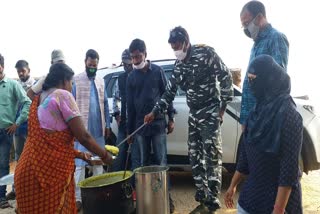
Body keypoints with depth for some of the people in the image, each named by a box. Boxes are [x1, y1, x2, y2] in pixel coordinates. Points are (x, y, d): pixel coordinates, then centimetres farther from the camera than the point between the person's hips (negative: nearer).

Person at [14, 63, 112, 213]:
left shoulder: (37, 100, 15)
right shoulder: (62, 95, -9)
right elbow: (83, 136, -13)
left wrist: (79, 155, 22)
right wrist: (104, 155, 2)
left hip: (31, 169, 8)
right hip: (50, 171, -8)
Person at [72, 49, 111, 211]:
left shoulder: (101, 81, 14)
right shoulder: (76, 80, -1)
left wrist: (107, 124, 10)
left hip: (98, 129, 5)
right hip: (82, 129, -5)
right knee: (79, 163, -1)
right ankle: (78, 197, 5)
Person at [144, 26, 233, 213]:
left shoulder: (205, 53, -8)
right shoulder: (179, 65, 9)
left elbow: (226, 77, -7)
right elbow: (170, 91, 13)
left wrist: (223, 106, -9)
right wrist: (155, 112, 6)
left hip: (210, 112, -7)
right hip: (194, 114, 7)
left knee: (212, 156, -6)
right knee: (195, 157, 7)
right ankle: (203, 199, 19)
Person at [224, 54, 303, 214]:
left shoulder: (288, 115, -20)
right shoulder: (258, 110, 2)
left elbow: (289, 168, -20)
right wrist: (233, 185, 13)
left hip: (277, 197, -6)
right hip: (252, 192, 6)